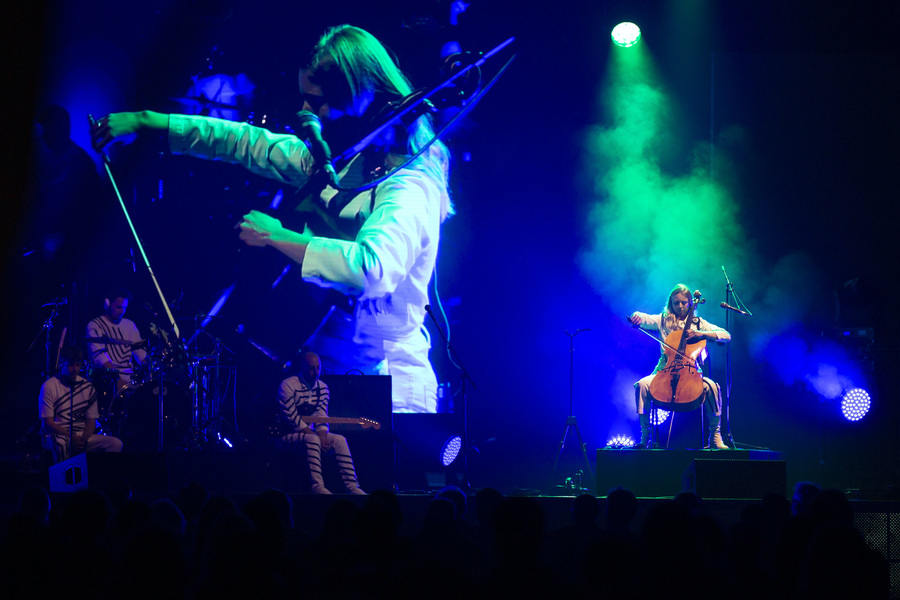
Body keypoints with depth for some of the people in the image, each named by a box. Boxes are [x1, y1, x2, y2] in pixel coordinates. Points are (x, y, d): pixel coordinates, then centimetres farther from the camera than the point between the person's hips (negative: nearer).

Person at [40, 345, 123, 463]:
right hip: (57, 434, -4)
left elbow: (91, 420, 9)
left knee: (116, 444, -19)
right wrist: (72, 437, -21)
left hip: (82, 436, 4)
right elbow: (48, 423, -9)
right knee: (60, 443, -41)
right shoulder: (49, 386, -5)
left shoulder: (87, 387, 9)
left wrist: (84, 438, -13)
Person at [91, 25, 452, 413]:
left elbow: (374, 268, -37)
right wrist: (146, 122, 18)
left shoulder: (410, 185, -19)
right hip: (328, 373, 8)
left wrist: (276, 237, -26)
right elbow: (248, 142, 19)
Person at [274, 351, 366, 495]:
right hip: (286, 434, -7)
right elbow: (292, 418, -20)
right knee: (312, 439, -36)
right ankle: (317, 487, -39)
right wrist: (317, 437, -23)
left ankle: (352, 486, -20)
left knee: (339, 440, -14)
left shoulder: (322, 388, 7)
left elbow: (322, 417, 3)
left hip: (308, 432, 7)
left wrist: (323, 436, -20)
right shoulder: (288, 386, -14)